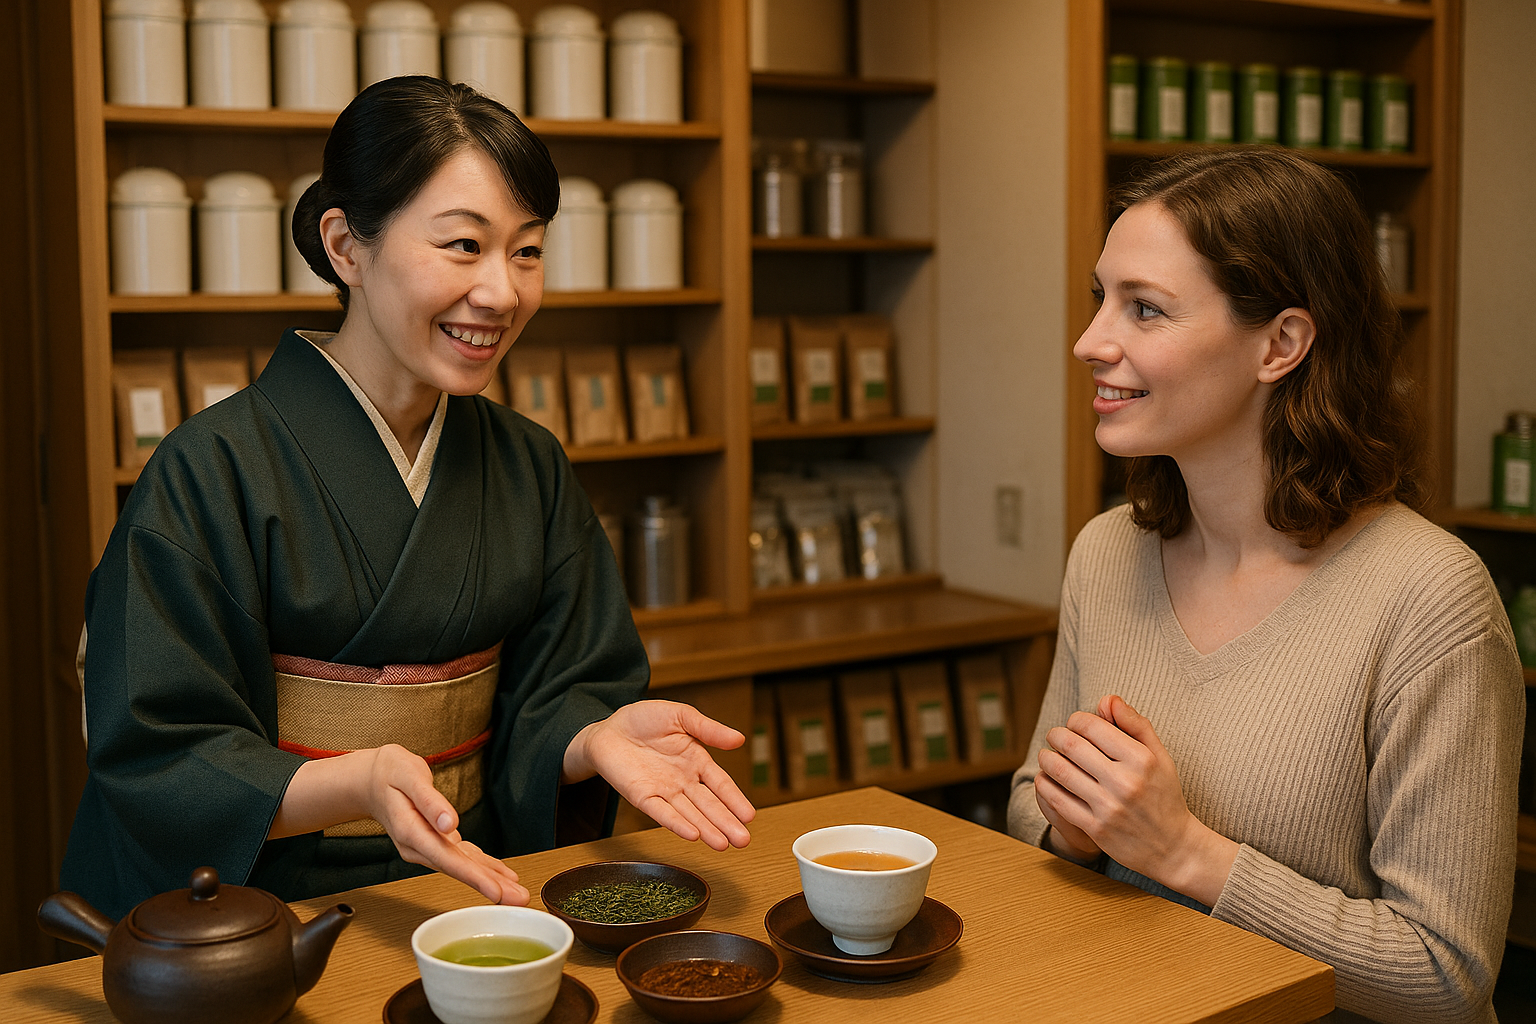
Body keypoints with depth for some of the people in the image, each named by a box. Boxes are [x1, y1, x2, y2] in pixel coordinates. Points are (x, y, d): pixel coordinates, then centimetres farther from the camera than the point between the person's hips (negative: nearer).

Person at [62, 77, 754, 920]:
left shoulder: (530, 467, 7)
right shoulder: (213, 471, -9)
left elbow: (554, 694, 8)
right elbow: (159, 767, -10)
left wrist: (600, 737, -15)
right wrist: (358, 782, -26)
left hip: (477, 886, 4)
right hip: (277, 906, -3)